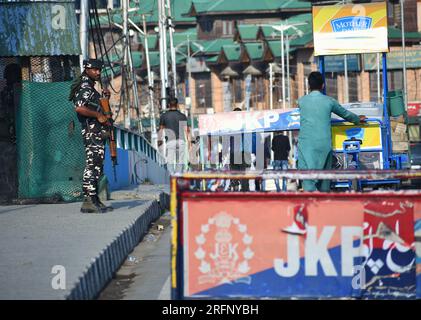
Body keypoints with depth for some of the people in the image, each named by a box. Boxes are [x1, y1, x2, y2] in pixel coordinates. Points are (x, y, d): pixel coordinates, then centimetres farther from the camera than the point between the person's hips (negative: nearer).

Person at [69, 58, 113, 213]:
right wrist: (98, 115, -19)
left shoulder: (91, 88, 21)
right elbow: (79, 108, -26)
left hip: (98, 133, 10)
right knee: (92, 166, -12)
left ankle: (94, 200, 15)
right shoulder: (85, 88, -11)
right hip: (92, 132, -10)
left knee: (96, 167, 12)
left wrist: (104, 98, 15)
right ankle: (88, 201, -15)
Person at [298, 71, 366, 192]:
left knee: (308, 179, -7)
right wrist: (358, 119, 43)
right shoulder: (329, 101, 4)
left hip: (306, 145, -1)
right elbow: (345, 113, 21)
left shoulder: (301, 101, 5)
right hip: (324, 144, 2)